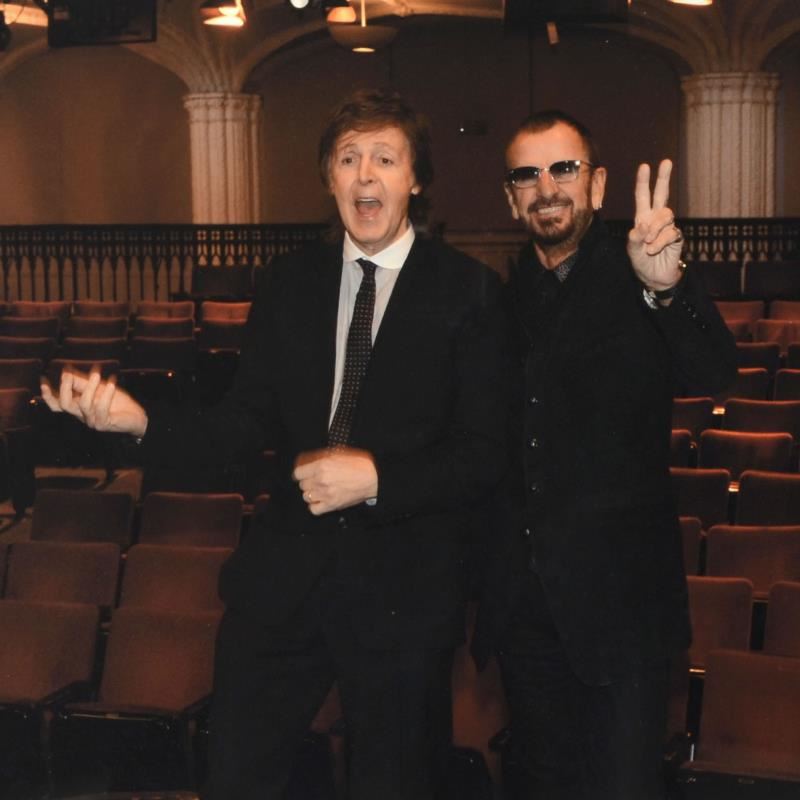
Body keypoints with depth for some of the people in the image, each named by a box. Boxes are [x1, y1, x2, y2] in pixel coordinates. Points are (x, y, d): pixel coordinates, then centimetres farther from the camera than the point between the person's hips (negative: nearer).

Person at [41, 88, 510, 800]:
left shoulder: (467, 291, -8)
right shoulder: (290, 282, 5)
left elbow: (485, 455, -10)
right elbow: (255, 420, 2)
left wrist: (377, 477, -23)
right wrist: (142, 421, -12)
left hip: (403, 588, -3)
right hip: (285, 576, 3)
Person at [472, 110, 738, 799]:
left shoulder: (640, 283, -8)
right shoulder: (506, 297, 7)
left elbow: (715, 374, -26)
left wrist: (668, 290, -45)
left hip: (620, 597, -5)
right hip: (526, 602, 5)